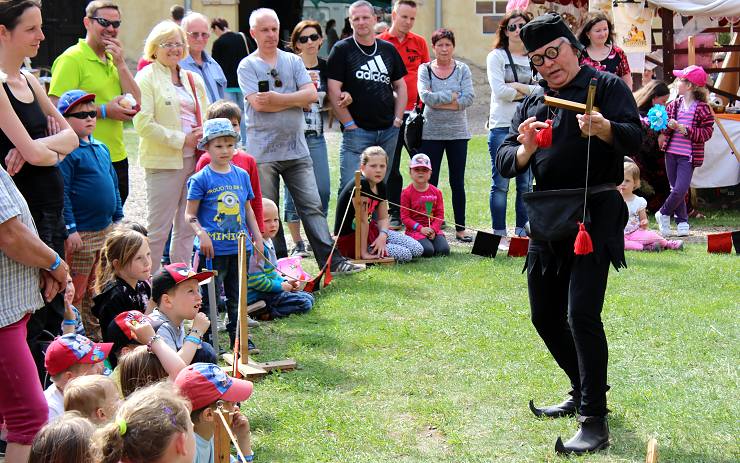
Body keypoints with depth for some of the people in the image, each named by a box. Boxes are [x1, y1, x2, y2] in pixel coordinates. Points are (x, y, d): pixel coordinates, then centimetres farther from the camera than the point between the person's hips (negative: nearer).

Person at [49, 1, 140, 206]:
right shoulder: (71, 59, -9)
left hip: (117, 157, 8)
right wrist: (104, 111, -17)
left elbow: (135, 103, 8)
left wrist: (120, 63, -2)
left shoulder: (113, 59, 15)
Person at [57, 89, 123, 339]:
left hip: (106, 230, 8)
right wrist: (70, 229, -19)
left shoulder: (101, 148, 12)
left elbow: (113, 183, 21)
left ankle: (98, 334, 28)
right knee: (76, 291, -2)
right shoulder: (66, 152, -13)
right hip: (81, 234, -8)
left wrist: (118, 217, 19)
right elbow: (62, 193, -17)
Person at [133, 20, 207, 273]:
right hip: (163, 161, -6)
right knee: (159, 229, -4)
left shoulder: (193, 79, 17)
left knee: (187, 227, 9)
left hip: (194, 159, 6)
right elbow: (143, 124, -13)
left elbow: (207, 117, 23)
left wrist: (204, 134, 0)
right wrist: (181, 139, -14)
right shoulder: (146, 77, -3)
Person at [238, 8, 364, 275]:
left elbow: (311, 94, -3)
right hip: (263, 151, -2)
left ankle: (331, 261, -2)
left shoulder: (293, 61, 10)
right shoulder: (247, 66, 0)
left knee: (312, 206, -1)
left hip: (296, 149, 3)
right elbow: (258, 103, -14)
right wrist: (295, 100, -7)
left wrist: (278, 98, -12)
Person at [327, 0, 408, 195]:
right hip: (357, 132, -5)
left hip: (388, 131, 5)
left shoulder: (388, 49, 13)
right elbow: (334, 90, -7)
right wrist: (349, 125, -10)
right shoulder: (342, 49, -1)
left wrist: (398, 118, 7)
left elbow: (400, 86, 19)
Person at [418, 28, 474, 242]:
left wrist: (439, 102, -12)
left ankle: (460, 228, 11)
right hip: (431, 133, -1)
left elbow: (469, 97, -9)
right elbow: (425, 96, -13)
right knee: (430, 183, 1)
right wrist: (452, 97, -10)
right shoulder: (425, 69, 3)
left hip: (457, 133, 1)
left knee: (457, 182, 5)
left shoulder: (462, 69, 5)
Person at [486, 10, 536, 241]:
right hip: (502, 126, -3)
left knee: (526, 184, 7)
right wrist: (528, 92, -2)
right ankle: (499, 233, 2)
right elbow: (499, 91, -9)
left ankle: (522, 231, 14)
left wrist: (517, 87, -10)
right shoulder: (496, 56, 2)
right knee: (501, 184, -3)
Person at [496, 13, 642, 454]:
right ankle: (583, 392, 34)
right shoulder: (531, 104, 16)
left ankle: (595, 422, -12)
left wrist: (604, 128, -36)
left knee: (581, 314, -16)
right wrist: (525, 149, -13)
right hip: (547, 220, 7)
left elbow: (635, 137, -16)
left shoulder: (608, 86, 0)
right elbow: (505, 164, 9)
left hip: (594, 215, -7)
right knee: (546, 315, 14)